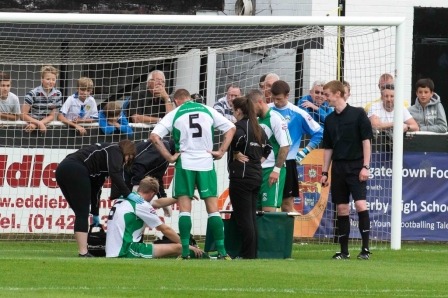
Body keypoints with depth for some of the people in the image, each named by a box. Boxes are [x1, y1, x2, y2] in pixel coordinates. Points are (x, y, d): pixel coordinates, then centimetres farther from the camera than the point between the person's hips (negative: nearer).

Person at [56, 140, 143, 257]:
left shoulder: (104, 152, 32)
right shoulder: (115, 150, 8)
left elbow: (95, 187, 34)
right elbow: (115, 174, -11)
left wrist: (95, 213, 36)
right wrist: (128, 194, -11)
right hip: (75, 171, -9)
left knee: (80, 214, 12)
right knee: (82, 214, -8)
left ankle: (82, 251, 10)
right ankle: (83, 252, -13)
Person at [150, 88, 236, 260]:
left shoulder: (174, 114, 3)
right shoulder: (208, 111, 9)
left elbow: (154, 136, -6)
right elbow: (231, 128, 8)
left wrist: (169, 157, -3)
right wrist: (221, 152, 6)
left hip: (184, 163, -2)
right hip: (206, 163, 2)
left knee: (185, 209, 2)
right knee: (213, 208, 4)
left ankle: (185, 251, -5)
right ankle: (222, 251, 0)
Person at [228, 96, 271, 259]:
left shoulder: (240, 125, -9)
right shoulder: (258, 128, 16)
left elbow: (239, 137, -30)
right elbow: (267, 148, 23)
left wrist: (237, 155, -16)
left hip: (241, 177, -8)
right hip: (256, 176, 8)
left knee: (243, 218, -6)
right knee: (251, 217, 12)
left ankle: (248, 256, -8)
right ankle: (253, 254, 12)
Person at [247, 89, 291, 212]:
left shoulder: (275, 118, -9)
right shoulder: (258, 120, 15)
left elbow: (285, 146, -15)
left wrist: (276, 170, -19)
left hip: (271, 171, -8)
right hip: (258, 170, 8)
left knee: (269, 210, -12)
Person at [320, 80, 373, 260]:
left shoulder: (358, 114, -3)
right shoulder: (330, 120, 12)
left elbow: (366, 141, -5)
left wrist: (365, 166, -11)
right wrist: (324, 172, 13)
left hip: (356, 166, -5)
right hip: (338, 168, 5)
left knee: (360, 203, -17)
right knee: (341, 208, 4)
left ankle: (366, 248, -14)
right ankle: (344, 251, 9)